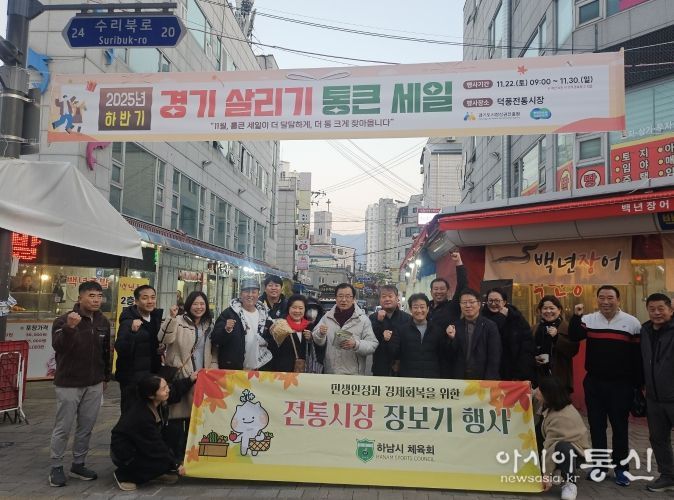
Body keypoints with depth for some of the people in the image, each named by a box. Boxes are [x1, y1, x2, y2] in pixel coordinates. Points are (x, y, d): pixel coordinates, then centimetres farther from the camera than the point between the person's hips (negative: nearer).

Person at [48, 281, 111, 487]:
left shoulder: (103, 322, 5)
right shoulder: (63, 320, -11)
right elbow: (58, 347, -28)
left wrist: (106, 376, 17)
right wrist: (69, 328, -45)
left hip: (94, 384, 5)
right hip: (69, 384, -5)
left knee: (86, 427, 9)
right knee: (63, 428, 2)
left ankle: (78, 464, 22)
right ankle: (56, 467, 16)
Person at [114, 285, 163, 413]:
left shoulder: (156, 317, 6)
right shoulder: (128, 321, -14)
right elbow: (121, 349, -26)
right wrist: (132, 331, -39)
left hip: (153, 375, 6)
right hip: (132, 377, -6)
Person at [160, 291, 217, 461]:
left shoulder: (209, 325, 13)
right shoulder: (179, 321, -5)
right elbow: (164, 339, -21)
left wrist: (213, 371, 8)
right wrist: (171, 317, -32)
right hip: (179, 376, -5)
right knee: (177, 417, -6)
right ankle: (174, 456, 8)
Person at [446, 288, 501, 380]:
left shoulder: (490, 326, -1)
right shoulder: (455, 326, 6)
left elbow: (494, 358, -4)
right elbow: (450, 356, 4)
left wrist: (489, 381, -11)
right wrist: (452, 338, -12)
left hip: (482, 379, -2)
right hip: (458, 379, 2)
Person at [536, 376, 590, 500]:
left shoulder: (561, 417, -31)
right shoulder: (553, 407, -5)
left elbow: (552, 446, -31)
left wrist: (546, 475, -30)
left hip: (574, 452, -8)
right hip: (559, 449, 8)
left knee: (562, 448, -40)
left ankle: (569, 483, -20)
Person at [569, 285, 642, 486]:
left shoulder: (632, 323, -3)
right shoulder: (588, 320, 1)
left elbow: (638, 355, 0)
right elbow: (574, 336, -15)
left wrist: (638, 384, -1)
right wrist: (576, 316, -25)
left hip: (621, 384, -2)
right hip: (594, 382, 2)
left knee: (620, 426, 7)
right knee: (596, 425, 10)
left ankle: (621, 468, 19)